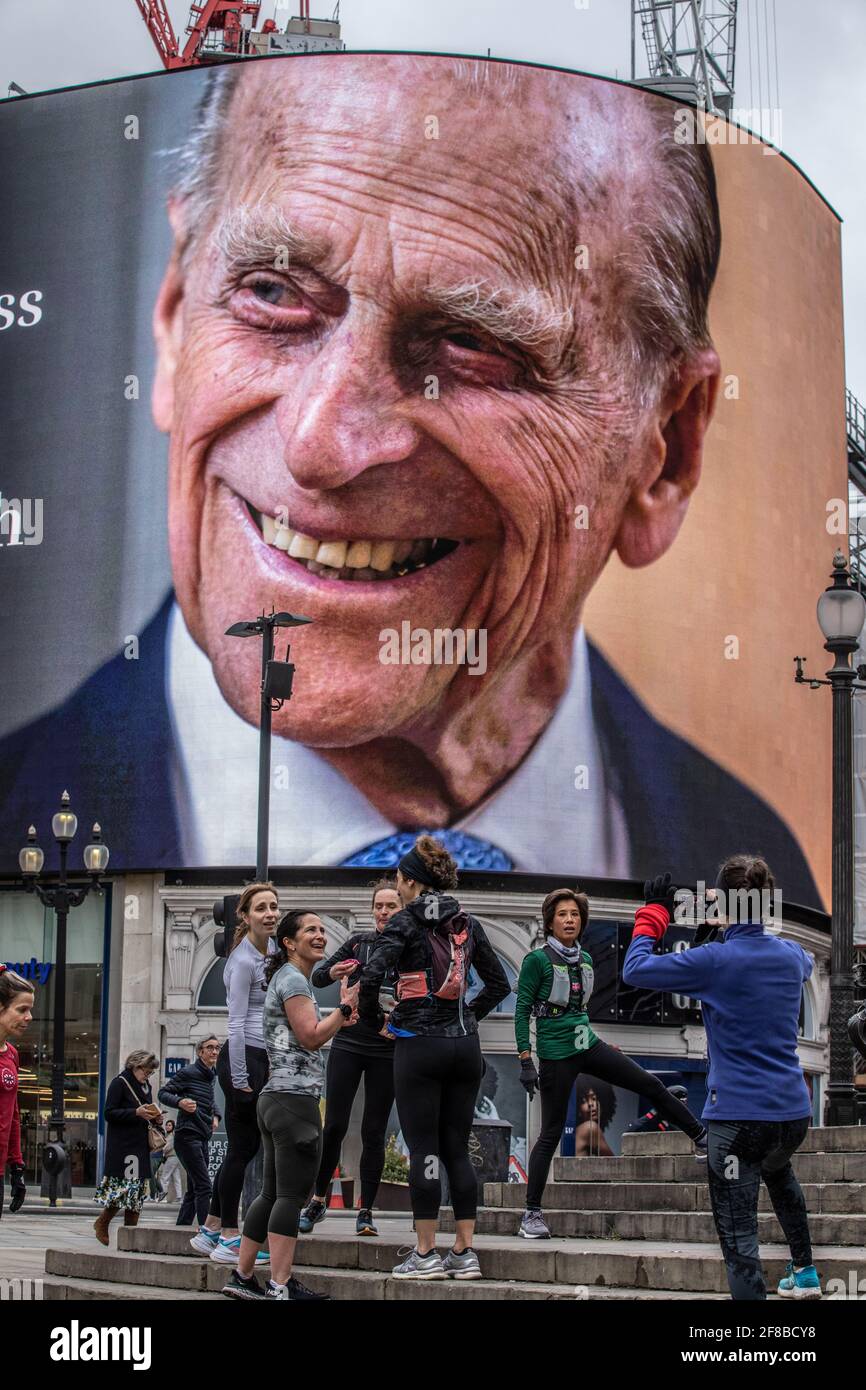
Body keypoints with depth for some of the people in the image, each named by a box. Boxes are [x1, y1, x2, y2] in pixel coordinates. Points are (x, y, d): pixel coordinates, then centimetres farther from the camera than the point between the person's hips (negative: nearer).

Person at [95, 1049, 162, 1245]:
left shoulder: (146, 1086, 17)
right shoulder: (119, 1083, -6)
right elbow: (108, 1113, -12)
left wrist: (155, 1118, 4)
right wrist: (136, 1113, -21)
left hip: (140, 1144, 8)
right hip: (122, 1146, -8)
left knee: (139, 1188, 4)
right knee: (125, 1186, -11)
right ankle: (102, 1223, 7)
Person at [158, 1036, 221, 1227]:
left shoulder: (212, 1075, 17)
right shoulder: (188, 1073, -6)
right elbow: (163, 1093, -5)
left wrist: (214, 1117, 14)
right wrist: (180, 1102, -23)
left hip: (203, 1138, 8)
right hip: (188, 1136, -8)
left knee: (193, 1189, 9)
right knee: (204, 1186, -16)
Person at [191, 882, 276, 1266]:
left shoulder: (273, 949, 12)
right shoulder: (244, 961, -15)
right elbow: (236, 1023, -16)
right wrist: (240, 1079, -17)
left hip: (263, 1058, 9)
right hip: (243, 1058, -9)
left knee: (249, 1145, 12)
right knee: (242, 1148, -4)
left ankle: (210, 1230, 20)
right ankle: (228, 1239, 3)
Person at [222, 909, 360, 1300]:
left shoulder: (287, 978, 22)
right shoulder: (293, 979, -9)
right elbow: (310, 1037, -16)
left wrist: (336, 1022, 18)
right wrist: (345, 1008, -11)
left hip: (276, 1099, 11)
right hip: (295, 1097, -11)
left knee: (273, 1193, 13)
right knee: (292, 1194, -10)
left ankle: (242, 1277, 15)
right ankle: (280, 1287, -12)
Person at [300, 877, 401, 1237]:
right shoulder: (358, 941, 5)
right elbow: (316, 978, 8)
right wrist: (333, 972, -13)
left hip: (387, 1050, -1)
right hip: (348, 1043, 1)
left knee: (373, 1132, 1)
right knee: (334, 1125, -4)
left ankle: (366, 1211, 7)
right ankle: (318, 1198, 12)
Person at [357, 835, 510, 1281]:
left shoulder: (406, 922, -6)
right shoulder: (467, 924, 11)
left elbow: (371, 976, -17)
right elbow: (499, 983, 17)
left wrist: (373, 1018, -2)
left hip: (419, 1044, -5)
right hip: (465, 1045, 5)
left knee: (423, 1149, -2)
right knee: (456, 1148, 9)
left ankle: (425, 1254, 0)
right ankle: (464, 1253, 8)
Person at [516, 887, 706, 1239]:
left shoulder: (585, 960, 8)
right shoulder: (537, 960, -11)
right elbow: (522, 1012, -11)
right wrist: (526, 1062, -16)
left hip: (587, 1045, 6)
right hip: (555, 1055, -6)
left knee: (650, 1084, 4)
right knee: (551, 1133, -3)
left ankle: (701, 1137, 20)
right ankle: (532, 1214, 4)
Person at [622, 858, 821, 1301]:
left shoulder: (715, 961, -14)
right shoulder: (791, 956, 4)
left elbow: (634, 970, -9)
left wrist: (654, 915, 2)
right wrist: (761, 928, 32)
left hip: (738, 1113, -7)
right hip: (793, 1111, 7)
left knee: (738, 1233, -5)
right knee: (778, 1172, 39)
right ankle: (804, 1272, 49)